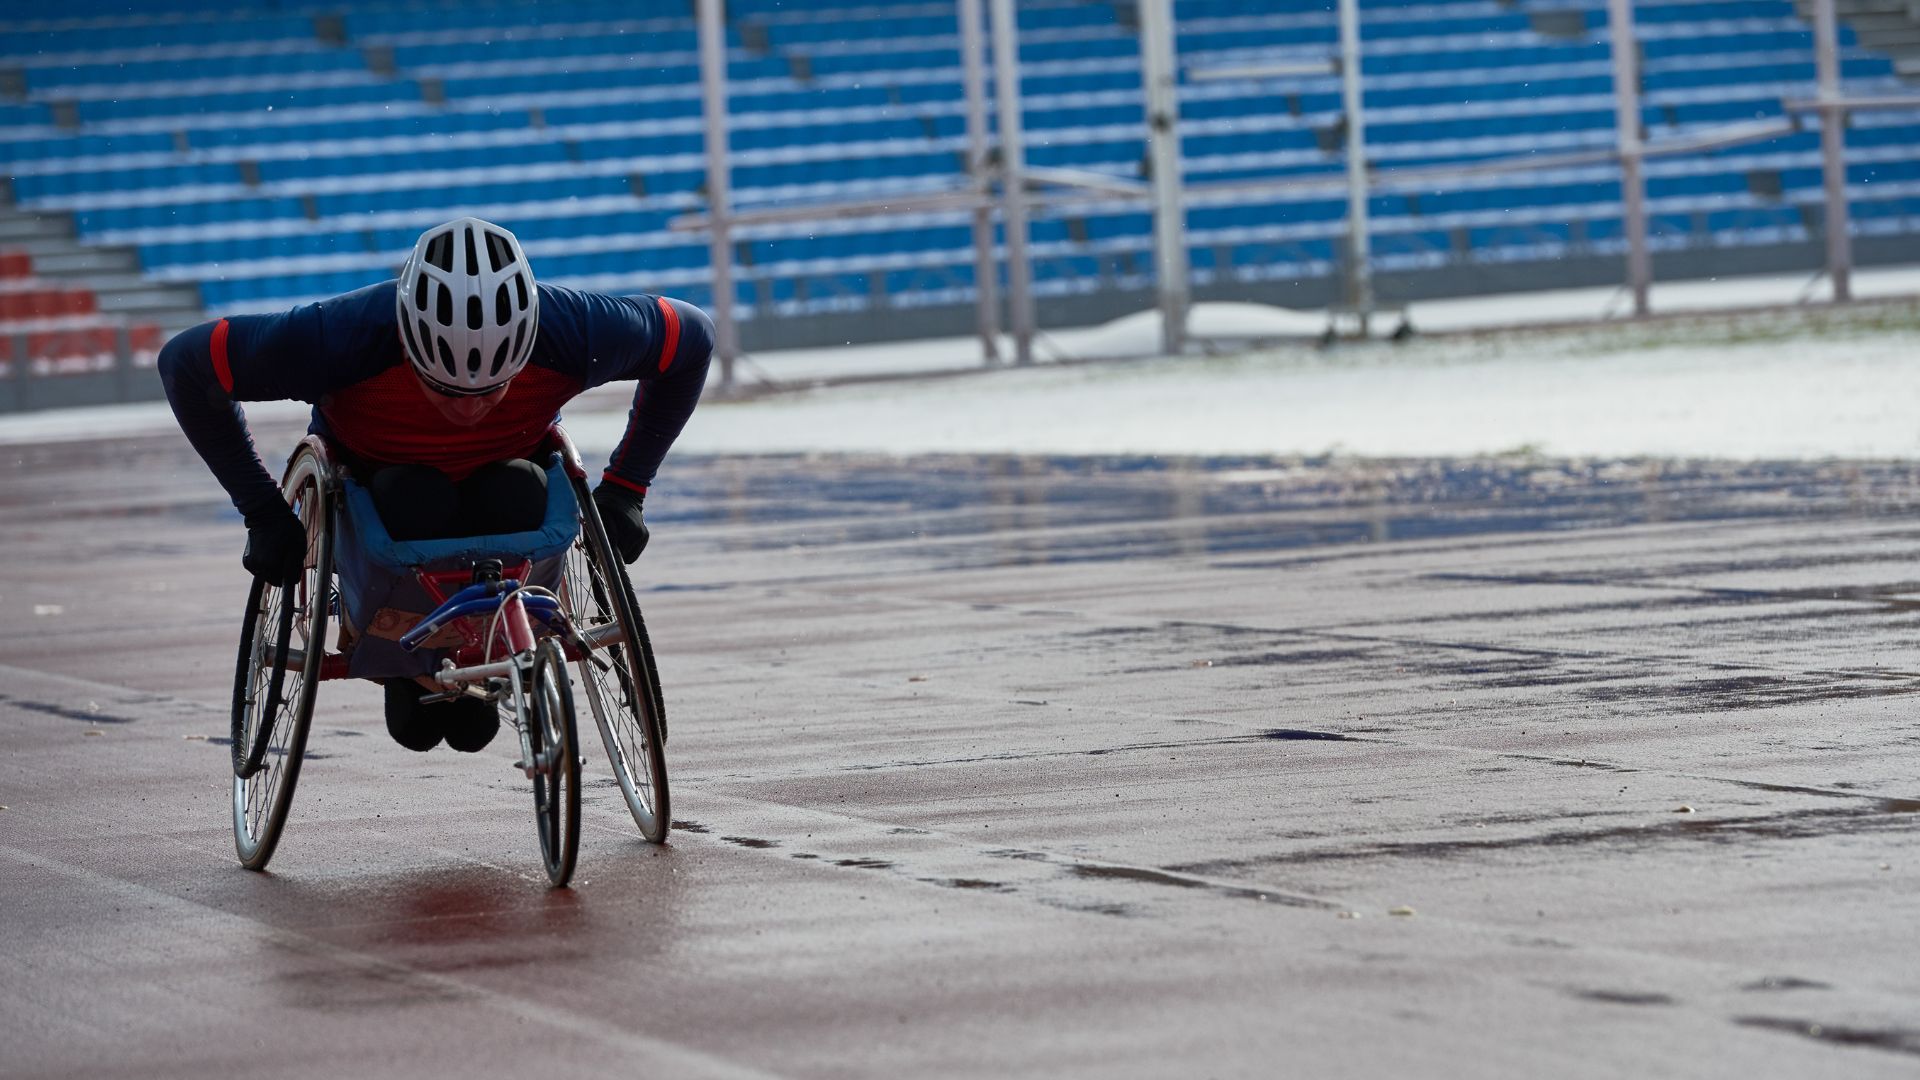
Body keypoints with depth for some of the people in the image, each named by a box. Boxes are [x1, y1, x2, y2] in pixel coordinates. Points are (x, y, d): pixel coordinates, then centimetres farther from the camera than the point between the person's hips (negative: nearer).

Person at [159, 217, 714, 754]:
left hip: (499, 478, 1)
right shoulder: (340, 338, -37)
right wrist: (263, 512, -22)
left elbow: (693, 336, -12)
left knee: (520, 500, -33)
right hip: (370, 475, -1)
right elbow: (185, 362, -23)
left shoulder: (574, 333, -33)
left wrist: (624, 490, -13)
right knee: (410, 504, -35)